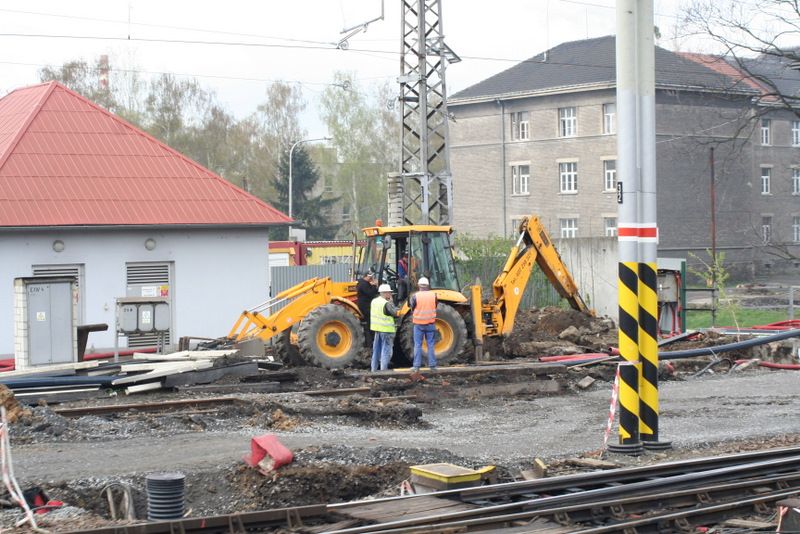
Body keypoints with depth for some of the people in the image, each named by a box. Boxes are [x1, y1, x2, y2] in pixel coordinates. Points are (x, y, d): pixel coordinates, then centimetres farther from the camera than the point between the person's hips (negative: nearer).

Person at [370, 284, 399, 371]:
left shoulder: (374, 301, 7)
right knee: (386, 349, -2)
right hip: (386, 329, -8)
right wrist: (391, 302, -11)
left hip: (377, 328, 8)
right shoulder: (386, 304, -19)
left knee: (376, 349, 15)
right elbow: (396, 313, -19)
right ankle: (384, 369, -4)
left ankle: (374, 369, 19)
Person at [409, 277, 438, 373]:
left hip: (418, 324, -2)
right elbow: (436, 306, 9)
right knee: (430, 345, 8)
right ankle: (432, 365, 9)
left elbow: (411, 307, -1)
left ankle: (416, 366, 2)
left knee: (418, 345, 4)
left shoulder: (415, 296, -10)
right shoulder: (433, 295, -3)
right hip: (430, 323, 2)